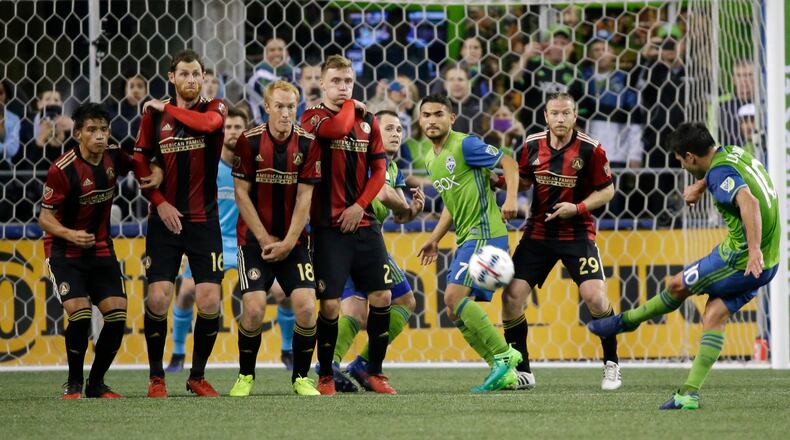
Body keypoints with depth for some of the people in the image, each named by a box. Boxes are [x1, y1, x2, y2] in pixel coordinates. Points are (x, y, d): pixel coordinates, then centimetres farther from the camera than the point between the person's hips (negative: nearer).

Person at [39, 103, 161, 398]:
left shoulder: (113, 157, -3)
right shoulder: (62, 170, -19)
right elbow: (45, 218, -14)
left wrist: (156, 173, -3)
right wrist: (70, 234, -33)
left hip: (101, 249, 5)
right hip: (65, 252, -5)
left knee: (117, 314, -8)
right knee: (80, 314, -22)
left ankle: (96, 383, 9)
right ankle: (74, 383, -1)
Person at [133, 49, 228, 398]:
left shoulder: (215, 108, 2)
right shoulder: (154, 114, 6)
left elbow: (207, 123, -22)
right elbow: (140, 161, 8)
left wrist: (167, 108, -10)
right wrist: (159, 202, -3)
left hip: (204, 221, 0)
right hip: (166, 220, 0)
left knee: (209, 302, -7)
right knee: (158, 299, -9)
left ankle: (198, 376, 11)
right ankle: (156, 377, 6)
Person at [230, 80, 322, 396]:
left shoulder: (308, 144, -4)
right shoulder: (249, 141, -7)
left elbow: (304, 198, -3)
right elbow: (241, 193, -5)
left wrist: (288, 242, -9)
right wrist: (265, 239, -8)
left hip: (293, 241, 1)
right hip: (255, 238, -1)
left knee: (306, 308, -12)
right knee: (253, 309, -14)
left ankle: (301, 377, 6)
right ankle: (245, 376, 8)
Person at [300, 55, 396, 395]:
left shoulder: (367, 120, 11)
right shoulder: (312, 118, -2)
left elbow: (379, 169, 9)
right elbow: (338, 128, -24)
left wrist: (360, 204, -4)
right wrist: (349, 107, -4)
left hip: (363, 222, 4)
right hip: (329, 226, -4)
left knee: (381, 296, 0)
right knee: (330, 303, -7)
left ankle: (375, 372, 14)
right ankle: (325, 376, 8)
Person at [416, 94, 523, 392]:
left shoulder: (465, 145, -9)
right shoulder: (431, 159, 17)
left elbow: (508, 163, -9)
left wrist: (511, 198, -24)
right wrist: (435, 239, 22)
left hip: (484, 232, -10)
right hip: (466, 238, 10)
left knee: (455, 297, -21)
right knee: (455, 311, 5)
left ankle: (503, 354, -14)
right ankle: (504, 373, 6)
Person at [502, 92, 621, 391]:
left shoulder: (590, 150, -11)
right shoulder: (532, 146, -2)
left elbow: (607, 190, -3)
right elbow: (520, 178, 15)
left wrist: (579, 208, -16)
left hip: (577, 232, -3)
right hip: (538, 232, 3)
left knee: (595, 298, -17)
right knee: (512, 297, -8)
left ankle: (611, 366, 4)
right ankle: (521, 372, 5)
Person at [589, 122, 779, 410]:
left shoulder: (720, 173, -19)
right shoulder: (733, 153, 9)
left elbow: (748, 201, -36)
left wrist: (754, 250, -41)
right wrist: (701, 185, 40)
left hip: (740, 258, -8)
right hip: (769, 264, 8)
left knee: (678, 286, 10)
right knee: (714, 317, 7)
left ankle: (626, 321, 30)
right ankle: (691, 394, 2)